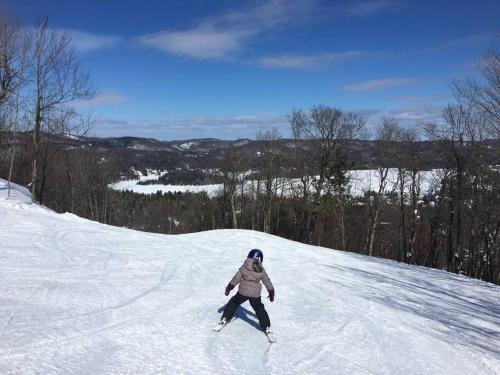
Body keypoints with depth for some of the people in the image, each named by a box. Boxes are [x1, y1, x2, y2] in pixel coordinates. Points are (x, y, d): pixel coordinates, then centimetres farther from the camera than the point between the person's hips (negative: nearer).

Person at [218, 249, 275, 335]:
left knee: (233, 302, 20)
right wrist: (271, 293, 22)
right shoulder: (261, 271, 0)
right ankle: (266, 327, 13)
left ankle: (225, 318, 21)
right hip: (255, 294, 1)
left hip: (243, 292, -1)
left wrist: (228, 288, 11)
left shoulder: (244, 268, -5)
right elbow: (267, 282, 9)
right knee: (259, 309, 14)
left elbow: (235, 279, -1)